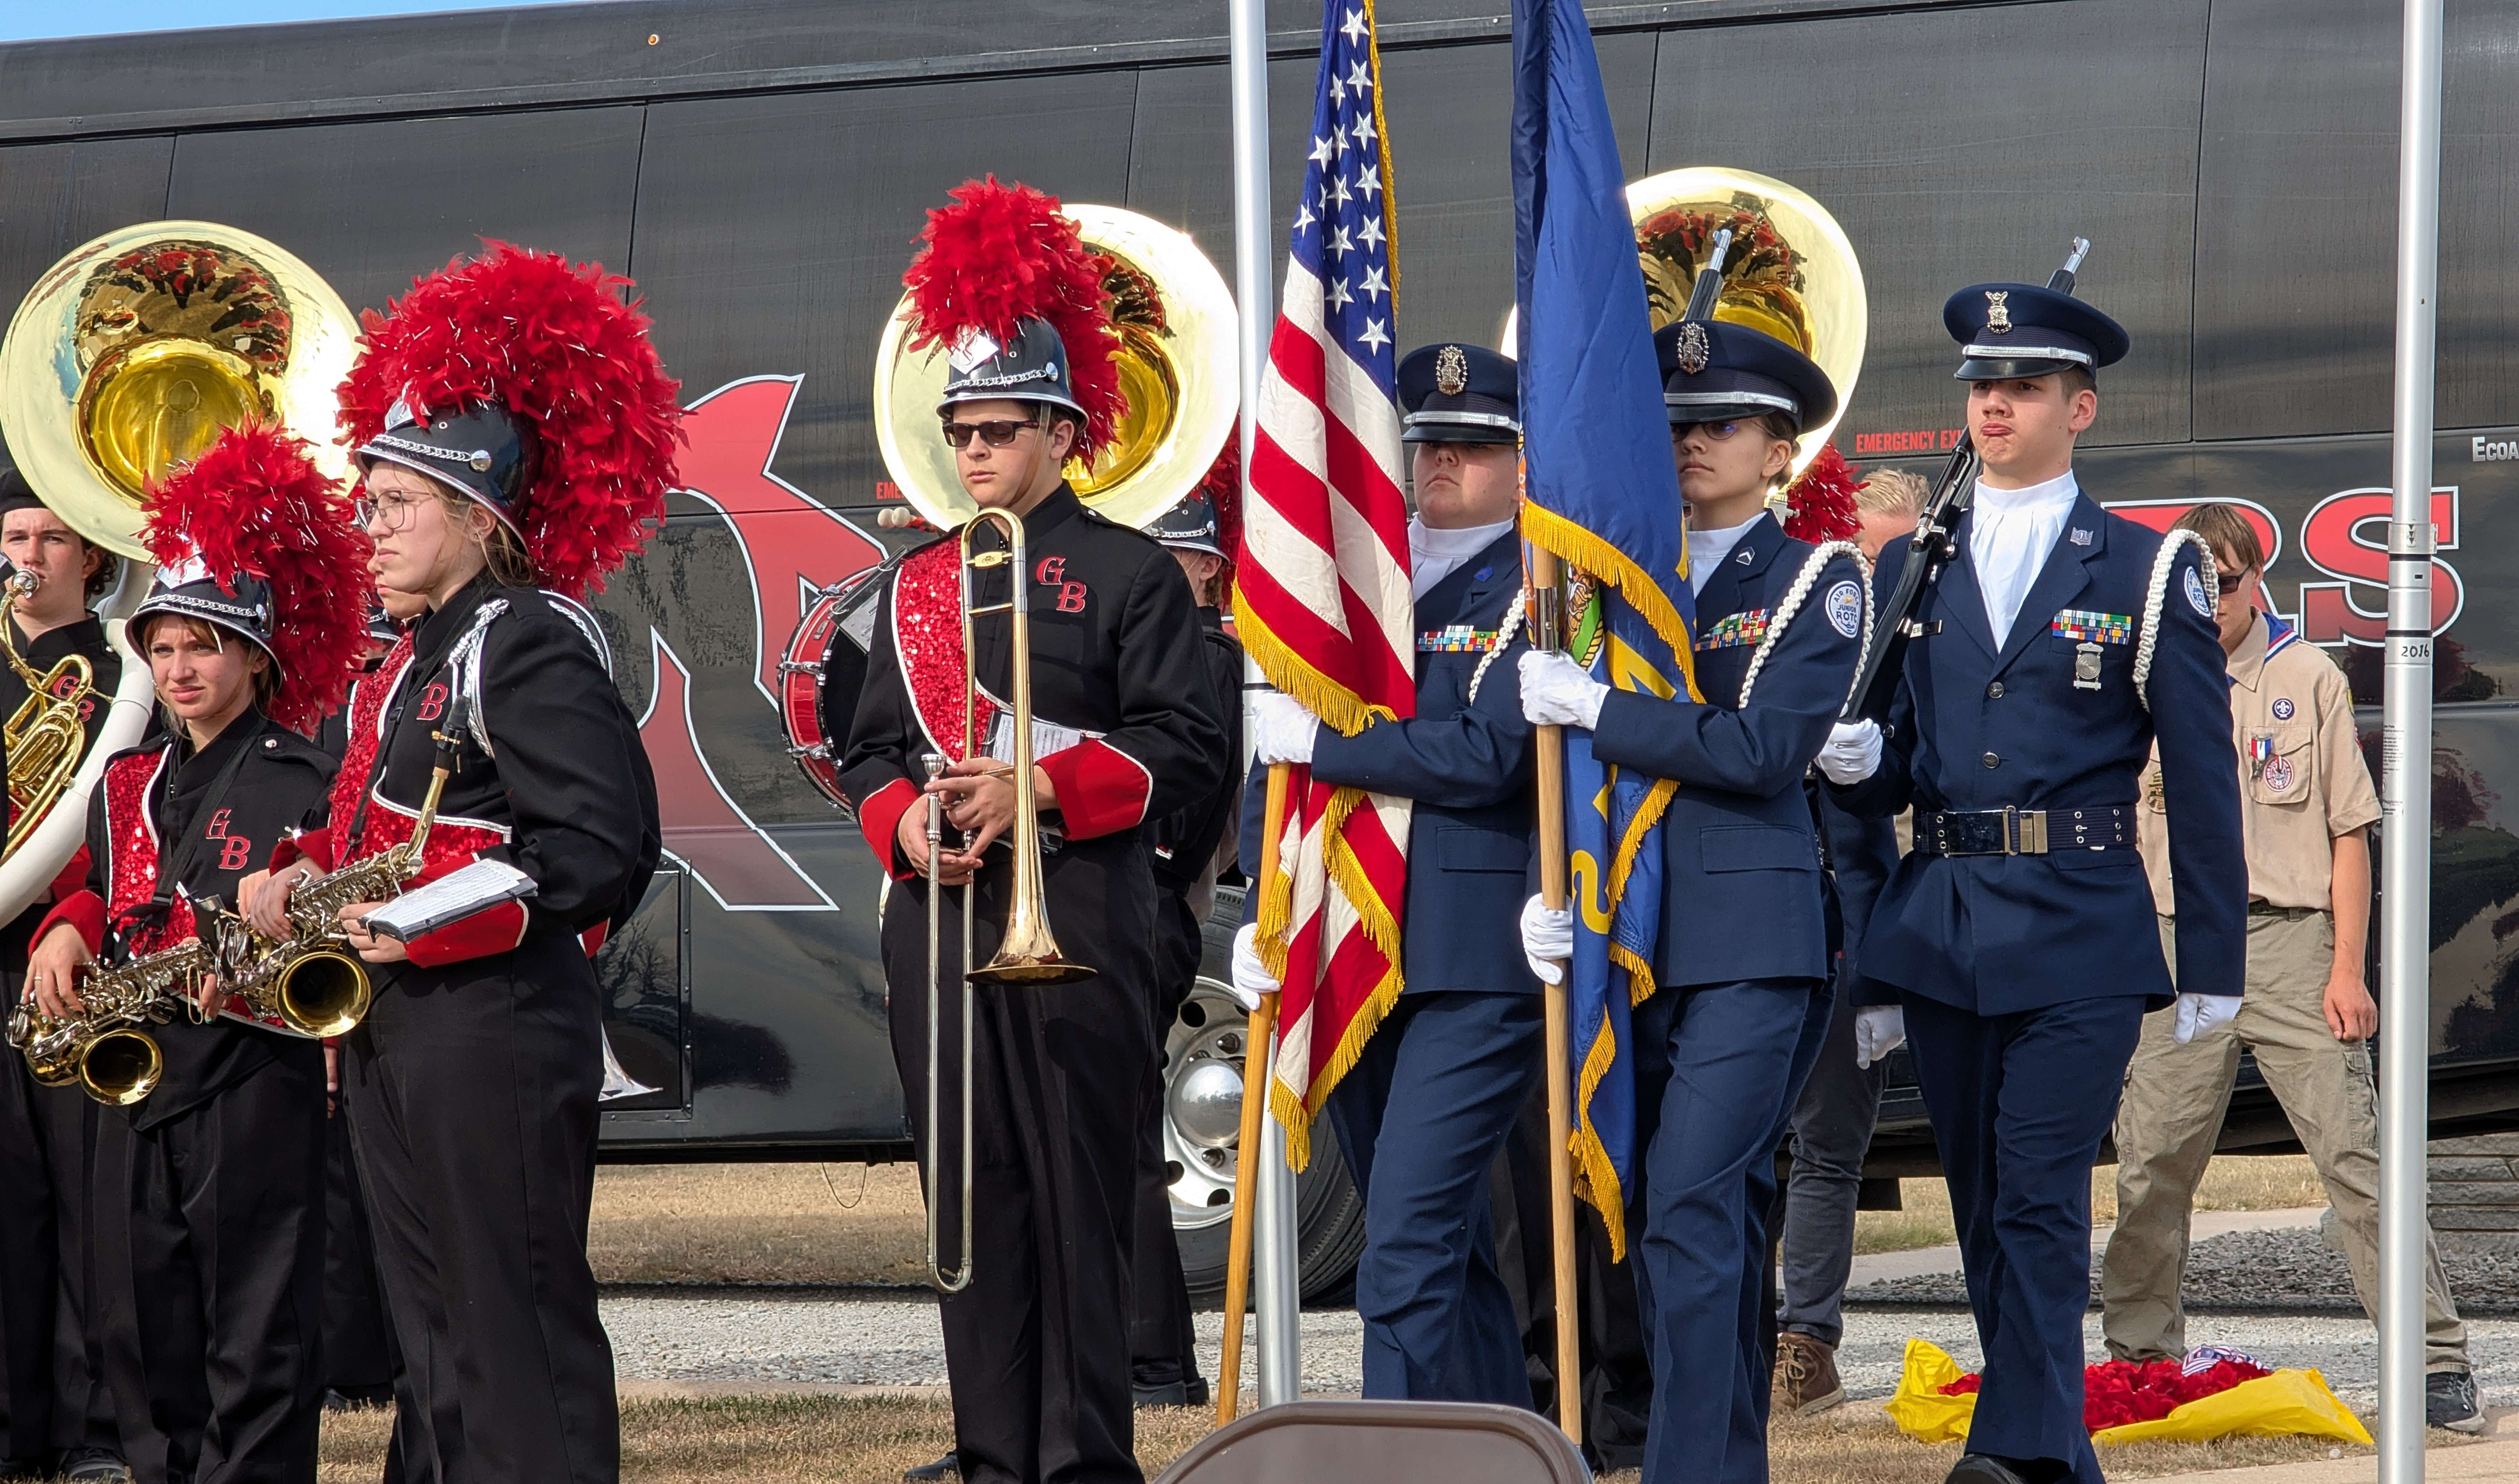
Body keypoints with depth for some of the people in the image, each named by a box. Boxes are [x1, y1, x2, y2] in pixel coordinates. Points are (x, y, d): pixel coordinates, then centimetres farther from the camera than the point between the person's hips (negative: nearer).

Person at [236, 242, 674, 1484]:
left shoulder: (529, 648, -13)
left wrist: (435, 917, -25)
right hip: (400, 1041, 10)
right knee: (430, 1341, 13)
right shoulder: (429, 656, 17)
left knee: (515, 1338, -7)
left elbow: (604, 846, -21)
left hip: (496, 1040, -10)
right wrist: (307, 876, 6)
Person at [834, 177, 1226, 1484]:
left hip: (1075, 921, -5)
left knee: (1078, 1194, -5)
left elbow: (1190, 746, -6)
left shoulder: (1130, 573, 0)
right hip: (939, 921, 5)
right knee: (971, 1194, 6)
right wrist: (905, 820, -4)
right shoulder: (917, 584, 16)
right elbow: (868, 749, 18)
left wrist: (1039, 789, -16)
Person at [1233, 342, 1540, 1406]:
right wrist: (1264, 912, 3)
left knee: (1410, 1246, -14)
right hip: (1351, 958, 6)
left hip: (1479, 966, -6)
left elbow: (1485, 756, -16)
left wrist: (1315, 741, -12)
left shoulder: (1540, 591, -3)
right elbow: (1273, 751, 15)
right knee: (1446, 1247, 14)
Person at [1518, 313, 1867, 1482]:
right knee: (1714, 1217, 10)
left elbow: (1762, 747, -14)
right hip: (1634, 937, 5)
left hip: (1755, 942, -5)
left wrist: (1590, 706, -16)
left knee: (1692, 1209, -16)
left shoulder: (1819, 583, 1)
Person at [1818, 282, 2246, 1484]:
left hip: (2078, 934, -4)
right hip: (1937, 930, 5)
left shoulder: (2148, 573, 3)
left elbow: (2201, 783, 2)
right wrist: (1853, 760, -7)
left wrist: (2213, 964, -1)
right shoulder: (1911, 570, 13)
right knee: (1983, 1203, 7)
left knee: (2040, 1194, -14)